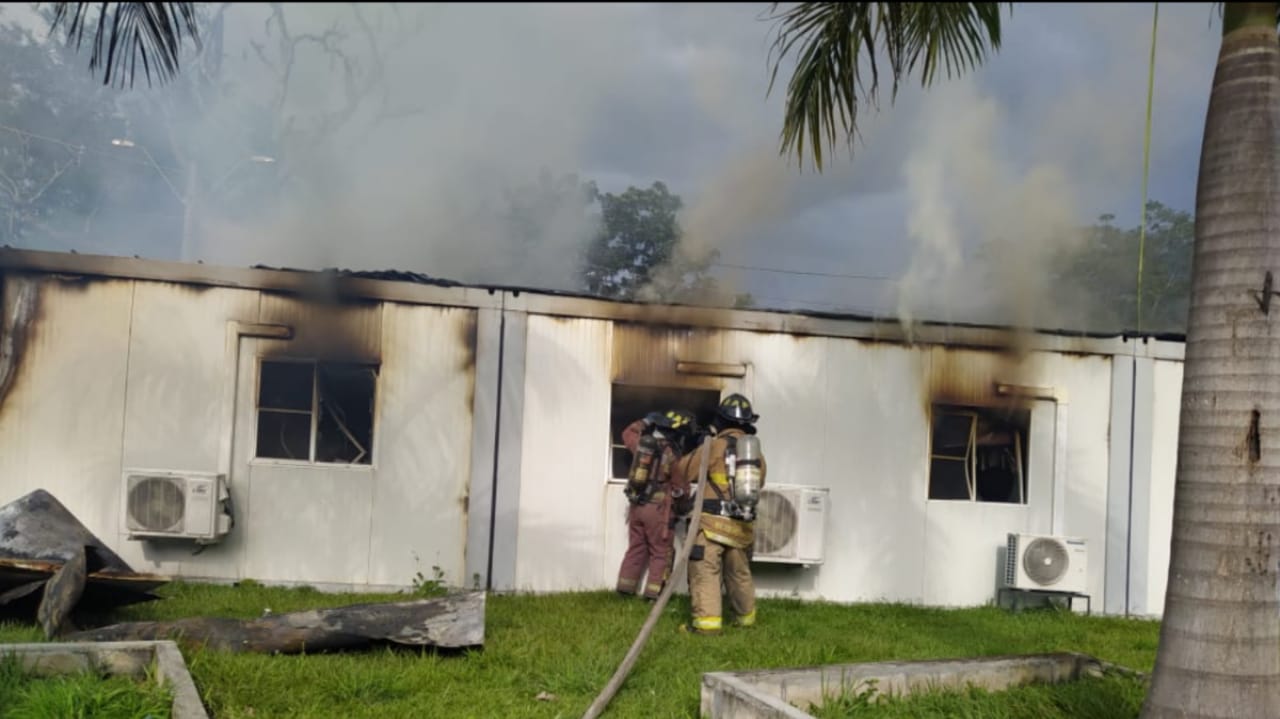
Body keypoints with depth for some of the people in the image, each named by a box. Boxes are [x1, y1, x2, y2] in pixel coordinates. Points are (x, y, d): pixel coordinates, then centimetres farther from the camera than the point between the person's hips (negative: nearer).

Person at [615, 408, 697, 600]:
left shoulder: (643, 443, 4)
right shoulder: (673, 456, -12)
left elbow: (628, 434, 28)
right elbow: (681, 488, -3)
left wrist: (646, 422, 32)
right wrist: (685, 505, 16)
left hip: (636, 505, 6)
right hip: (658, 508, -6)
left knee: (636, 549, 15)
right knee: (661, 553, 3)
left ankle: (625, 590, 15)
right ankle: (654, 593, -1)